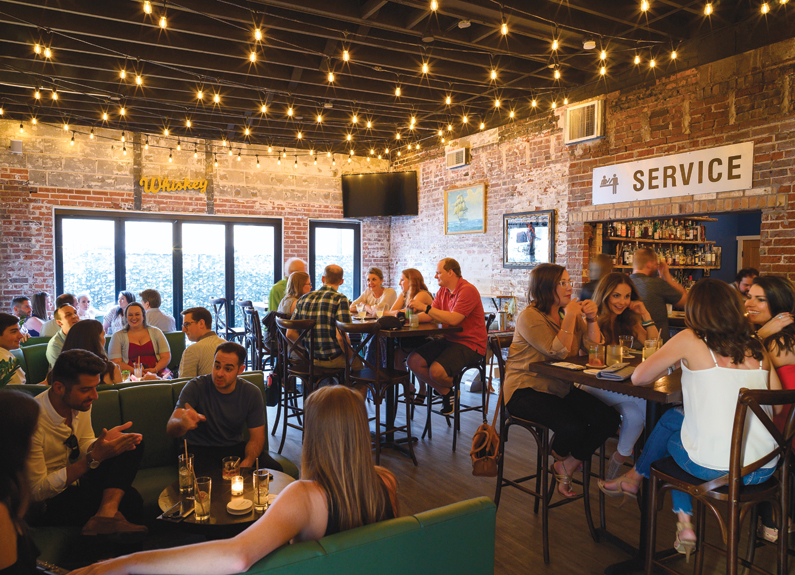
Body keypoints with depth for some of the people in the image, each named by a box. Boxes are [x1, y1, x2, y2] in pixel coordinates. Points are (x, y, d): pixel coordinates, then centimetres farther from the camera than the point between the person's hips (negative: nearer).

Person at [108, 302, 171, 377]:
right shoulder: (118, 336, 13)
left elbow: (166, 357, 10)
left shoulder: (155, 332, 17)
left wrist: (155, 370, -10)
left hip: (156, 375, 1)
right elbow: (116, 362, 3)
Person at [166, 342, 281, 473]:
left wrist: (246, 463, -23)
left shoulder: (252, 393, -5)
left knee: (274, 469, -20)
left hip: (235, 447, 3)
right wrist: (182, 424, -49)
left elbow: (256, 437, -2)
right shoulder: (195, 387, -12)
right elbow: (170, 428, -22)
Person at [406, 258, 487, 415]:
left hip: (469, 344, -9)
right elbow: (429, 316, 11)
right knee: (413, 361, -8)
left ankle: (453, 388, 9)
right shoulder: (443, 290, 13)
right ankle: (446, 393, 5)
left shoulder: (467, 290, -15)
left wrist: (425, 307, -24)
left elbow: (453, 319, -26)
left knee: (436, 370, -28)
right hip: (449, 340, 9)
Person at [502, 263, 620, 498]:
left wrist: (591, 319, -8)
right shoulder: (529, 317, -12)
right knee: (572, 427, -28)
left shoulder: (568, 313, 12)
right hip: (526, 391, -7)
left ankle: (567, 466, 5)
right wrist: (570, 317, -18)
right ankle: (559, 455, 11)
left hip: (561, 389, 8)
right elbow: (558, 352, -19)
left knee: (609, 418, -12)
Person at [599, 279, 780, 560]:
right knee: (673, 419, 25)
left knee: (669, 419, 24)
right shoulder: (757, 348, 6)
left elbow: (638, 377, 0)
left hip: (714, 469, -4)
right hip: (765, 470, 4)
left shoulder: (690, 340, -7)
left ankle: (634, 478, 46)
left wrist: (673, 362, 20)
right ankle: (684, 522, 30)